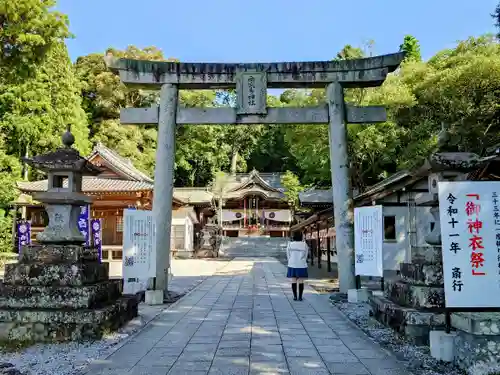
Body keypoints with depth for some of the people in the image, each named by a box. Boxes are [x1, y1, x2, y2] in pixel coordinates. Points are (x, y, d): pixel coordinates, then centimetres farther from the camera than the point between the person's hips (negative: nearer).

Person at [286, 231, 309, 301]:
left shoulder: (289, 244, -4)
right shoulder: (304, 245, -3)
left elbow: (288, 255, 2)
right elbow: (305, 256, 2)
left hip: (292, 265, 1)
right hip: (301, 266, -1)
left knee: (294, 281, 6)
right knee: (301, 281, 3)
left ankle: (295, 296, 6)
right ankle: (300, 297, 3)